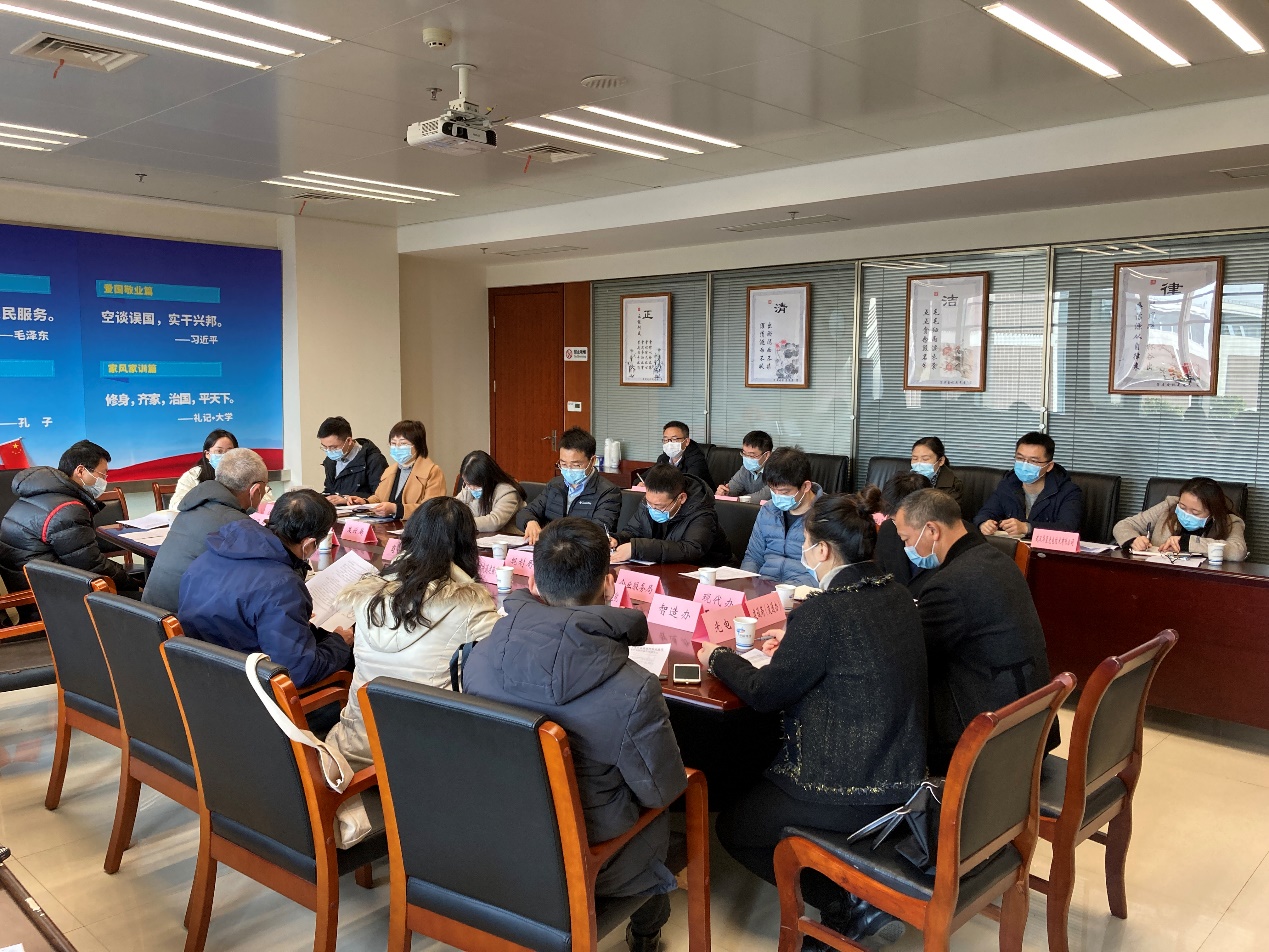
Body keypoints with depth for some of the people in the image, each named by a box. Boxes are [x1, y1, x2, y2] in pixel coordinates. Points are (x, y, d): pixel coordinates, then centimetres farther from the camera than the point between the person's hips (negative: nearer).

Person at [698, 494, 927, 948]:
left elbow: (763, 693, -13)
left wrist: (718, 658, 4)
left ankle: (848, 904, 6)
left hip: (851, 795, -8)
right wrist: (795, 644, 21)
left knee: (733, 828, 15)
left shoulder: (822, 612, -24)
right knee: (758, 784, 28)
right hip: (902, 774, 8)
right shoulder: (897, 595, 0)